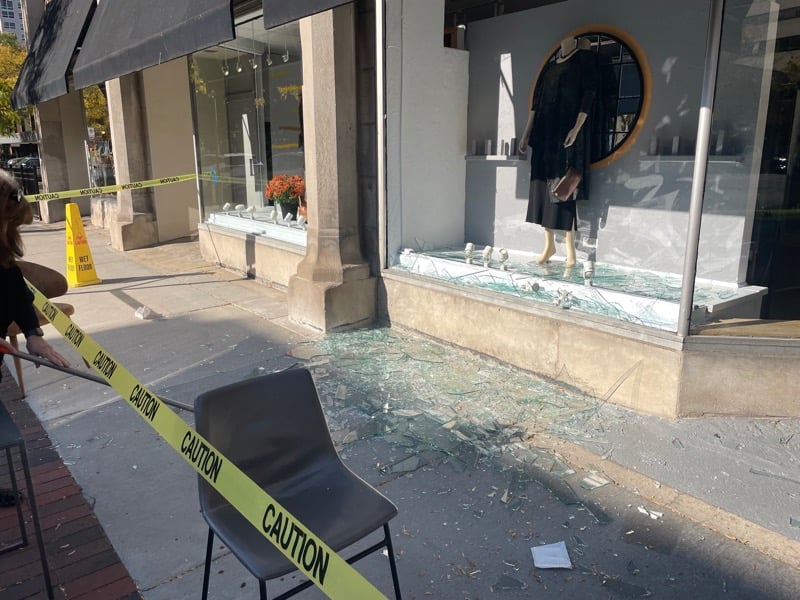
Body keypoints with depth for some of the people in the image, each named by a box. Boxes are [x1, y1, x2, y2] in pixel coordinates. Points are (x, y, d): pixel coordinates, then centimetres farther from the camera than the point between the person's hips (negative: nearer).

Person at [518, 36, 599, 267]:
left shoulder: (584, 57, 1)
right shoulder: (551, 63, 17)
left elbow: (589, 93, -8)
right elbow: (537, 98, 16)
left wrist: (577, 128, -19)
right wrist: (527, 131, 11)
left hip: (567, 130, -6)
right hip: (545, 131, 6)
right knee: (544, 185, 4)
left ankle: (570, 248, -4)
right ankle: (549, 243, 13)